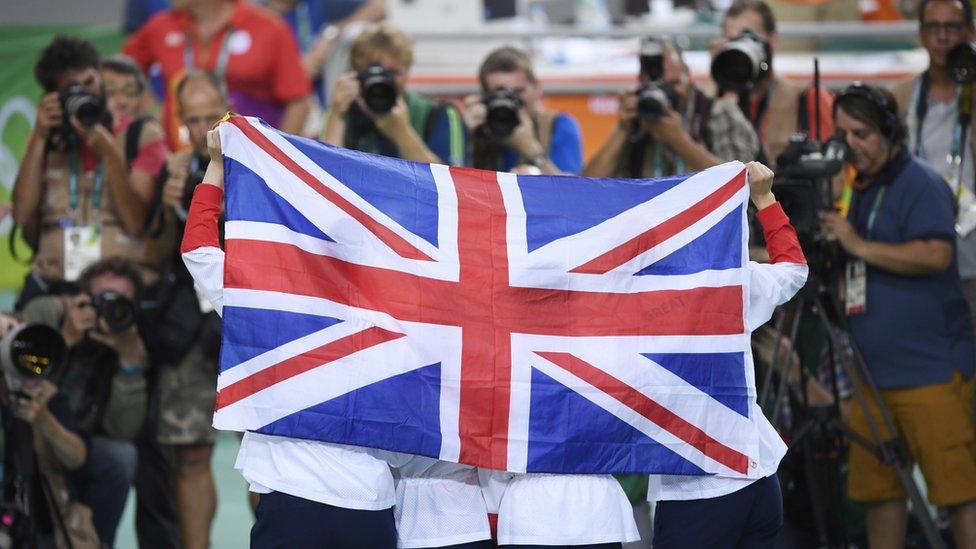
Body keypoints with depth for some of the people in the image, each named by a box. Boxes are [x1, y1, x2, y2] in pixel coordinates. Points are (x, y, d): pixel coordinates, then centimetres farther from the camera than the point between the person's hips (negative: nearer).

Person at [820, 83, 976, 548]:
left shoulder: (921, 184, -8)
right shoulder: (861, 188, 17)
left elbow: (935, 255, -22)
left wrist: (859, 246, -19)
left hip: (931, 369, -9)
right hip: (874, 369, 9)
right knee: (879, 488, 9)